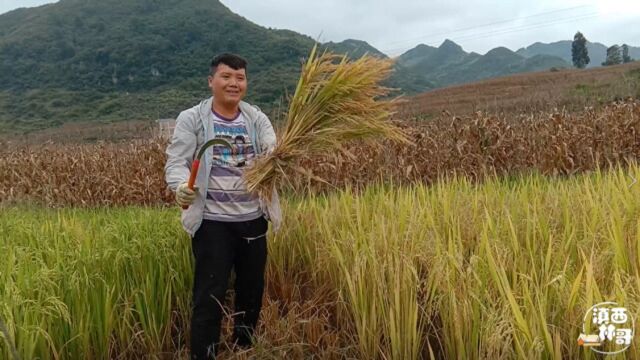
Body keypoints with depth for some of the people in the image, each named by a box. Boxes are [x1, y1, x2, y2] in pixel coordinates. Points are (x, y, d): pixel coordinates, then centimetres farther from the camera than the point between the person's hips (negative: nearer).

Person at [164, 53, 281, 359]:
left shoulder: (257, 119, 6)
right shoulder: (191, 119, -2)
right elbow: (176, 162, -7)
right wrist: (181, 186, -29)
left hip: (253, 221, 4)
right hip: (212, 223, -4)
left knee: (252, 293, 17)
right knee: (209, 298, -1)